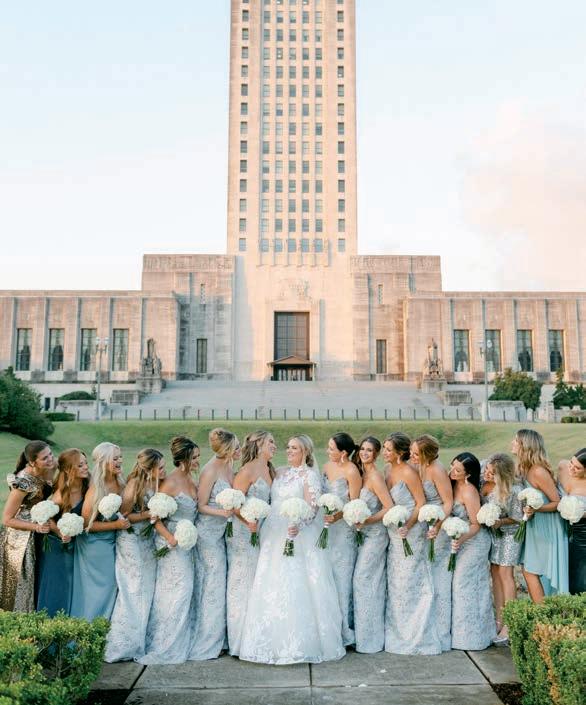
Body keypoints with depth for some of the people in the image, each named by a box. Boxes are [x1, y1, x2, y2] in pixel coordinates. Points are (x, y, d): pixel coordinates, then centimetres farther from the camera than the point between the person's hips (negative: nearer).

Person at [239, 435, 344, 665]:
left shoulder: (310, 475, -3)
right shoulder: (280, 473, 16)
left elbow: (313, 507, -14)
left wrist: (299, 525, -30)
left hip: (298, 535, -6)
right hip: (274, 536, 7)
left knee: (296, 588, -8)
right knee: (271, 588, 6)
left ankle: (300, 644, 3)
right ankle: (275, 643, 17)